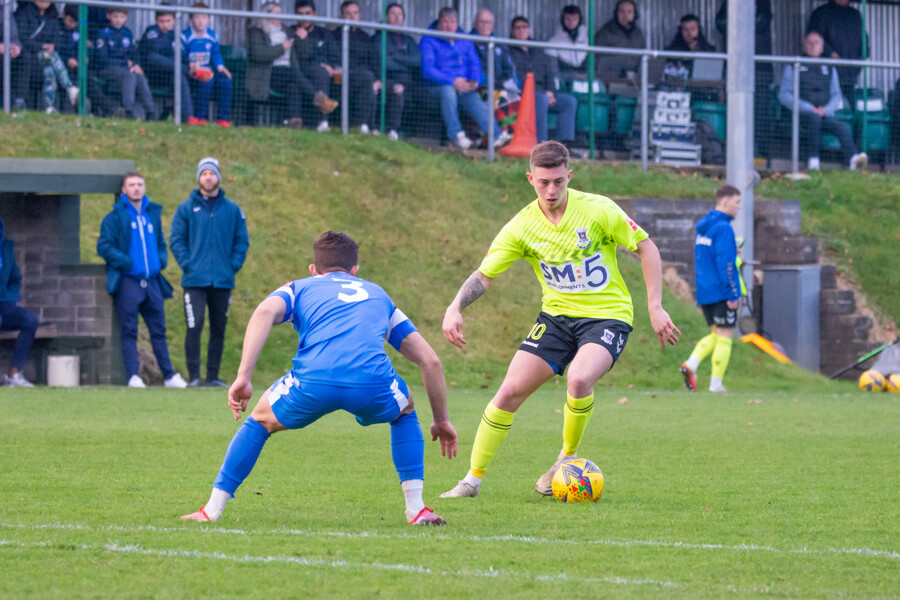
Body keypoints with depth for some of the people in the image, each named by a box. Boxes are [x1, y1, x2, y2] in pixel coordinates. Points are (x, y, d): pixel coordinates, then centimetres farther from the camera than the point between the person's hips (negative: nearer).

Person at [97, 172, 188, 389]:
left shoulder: (153, 213, 16)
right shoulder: (115, 217, 0)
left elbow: (161, 243, 26)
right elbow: (104, 246, -6)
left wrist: (162, 259, 6)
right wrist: (125, 262, -15)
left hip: (152, 281, 5)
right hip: (127, 283, -5)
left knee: (159, 330, 7)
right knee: (129, 331, -4)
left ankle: (169, 375, 11)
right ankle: (133, 376, -5)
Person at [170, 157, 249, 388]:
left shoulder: (232, 210, 9)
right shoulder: (186, 209, 4)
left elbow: (242, 241, 11)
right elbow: (176, 240, 2)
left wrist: (234, 265, -2)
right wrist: (187, 264, -9)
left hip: (223, 280, 3)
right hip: (195, 281, -2)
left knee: (219, 330, 6)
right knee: (194, 327, -12)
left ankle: (213, 376, 12)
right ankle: (193, 376, -8)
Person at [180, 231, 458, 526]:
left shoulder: (299, 288, 31)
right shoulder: (378, 295, 37)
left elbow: (265, 312, 5)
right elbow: (430, 360, 34)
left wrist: (243, 378, 0)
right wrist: (442, 421, 44)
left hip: (313, 381, -1)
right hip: (373, 385, 1)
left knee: (261, 420, 29)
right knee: (404, 410, 36)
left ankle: (212, 510, 25)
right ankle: (416, 508, 27)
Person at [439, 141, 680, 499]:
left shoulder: (598, 211, -14)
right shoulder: (522, 227, -7)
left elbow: (645, 248, -4)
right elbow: (484, 275, -5)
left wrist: (655, 307, -8)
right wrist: (455, 308, -24)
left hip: (608, 315, -3)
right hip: (557, 315, 3)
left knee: (579, 379, -32)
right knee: (510, 391, -7)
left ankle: (568, 458, -6)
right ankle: (473, 479, 8)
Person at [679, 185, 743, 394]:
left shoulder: (702, 227, 14)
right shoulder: (723, 228, -14)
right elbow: (726, 263, -19)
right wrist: (733, 294, -18)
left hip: (704, 292, 8)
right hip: (721, 292, -8)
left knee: (716, 334, 16)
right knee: (725, 336, 0)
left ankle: (691, 364, -5)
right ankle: (716, 384, 0)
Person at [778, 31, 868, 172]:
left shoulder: (829, 69, 24)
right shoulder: (793, 67, 14)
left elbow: (837, 95, 19)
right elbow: (784, 95, 4)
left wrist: (826, 109, -5)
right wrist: (808, 108, -9)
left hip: (826, 114, 2)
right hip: (802, 115, -2)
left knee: (842, 127, -30)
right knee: (814, 118, -38)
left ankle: (853, 158, -54)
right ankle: (813, 159, -40)